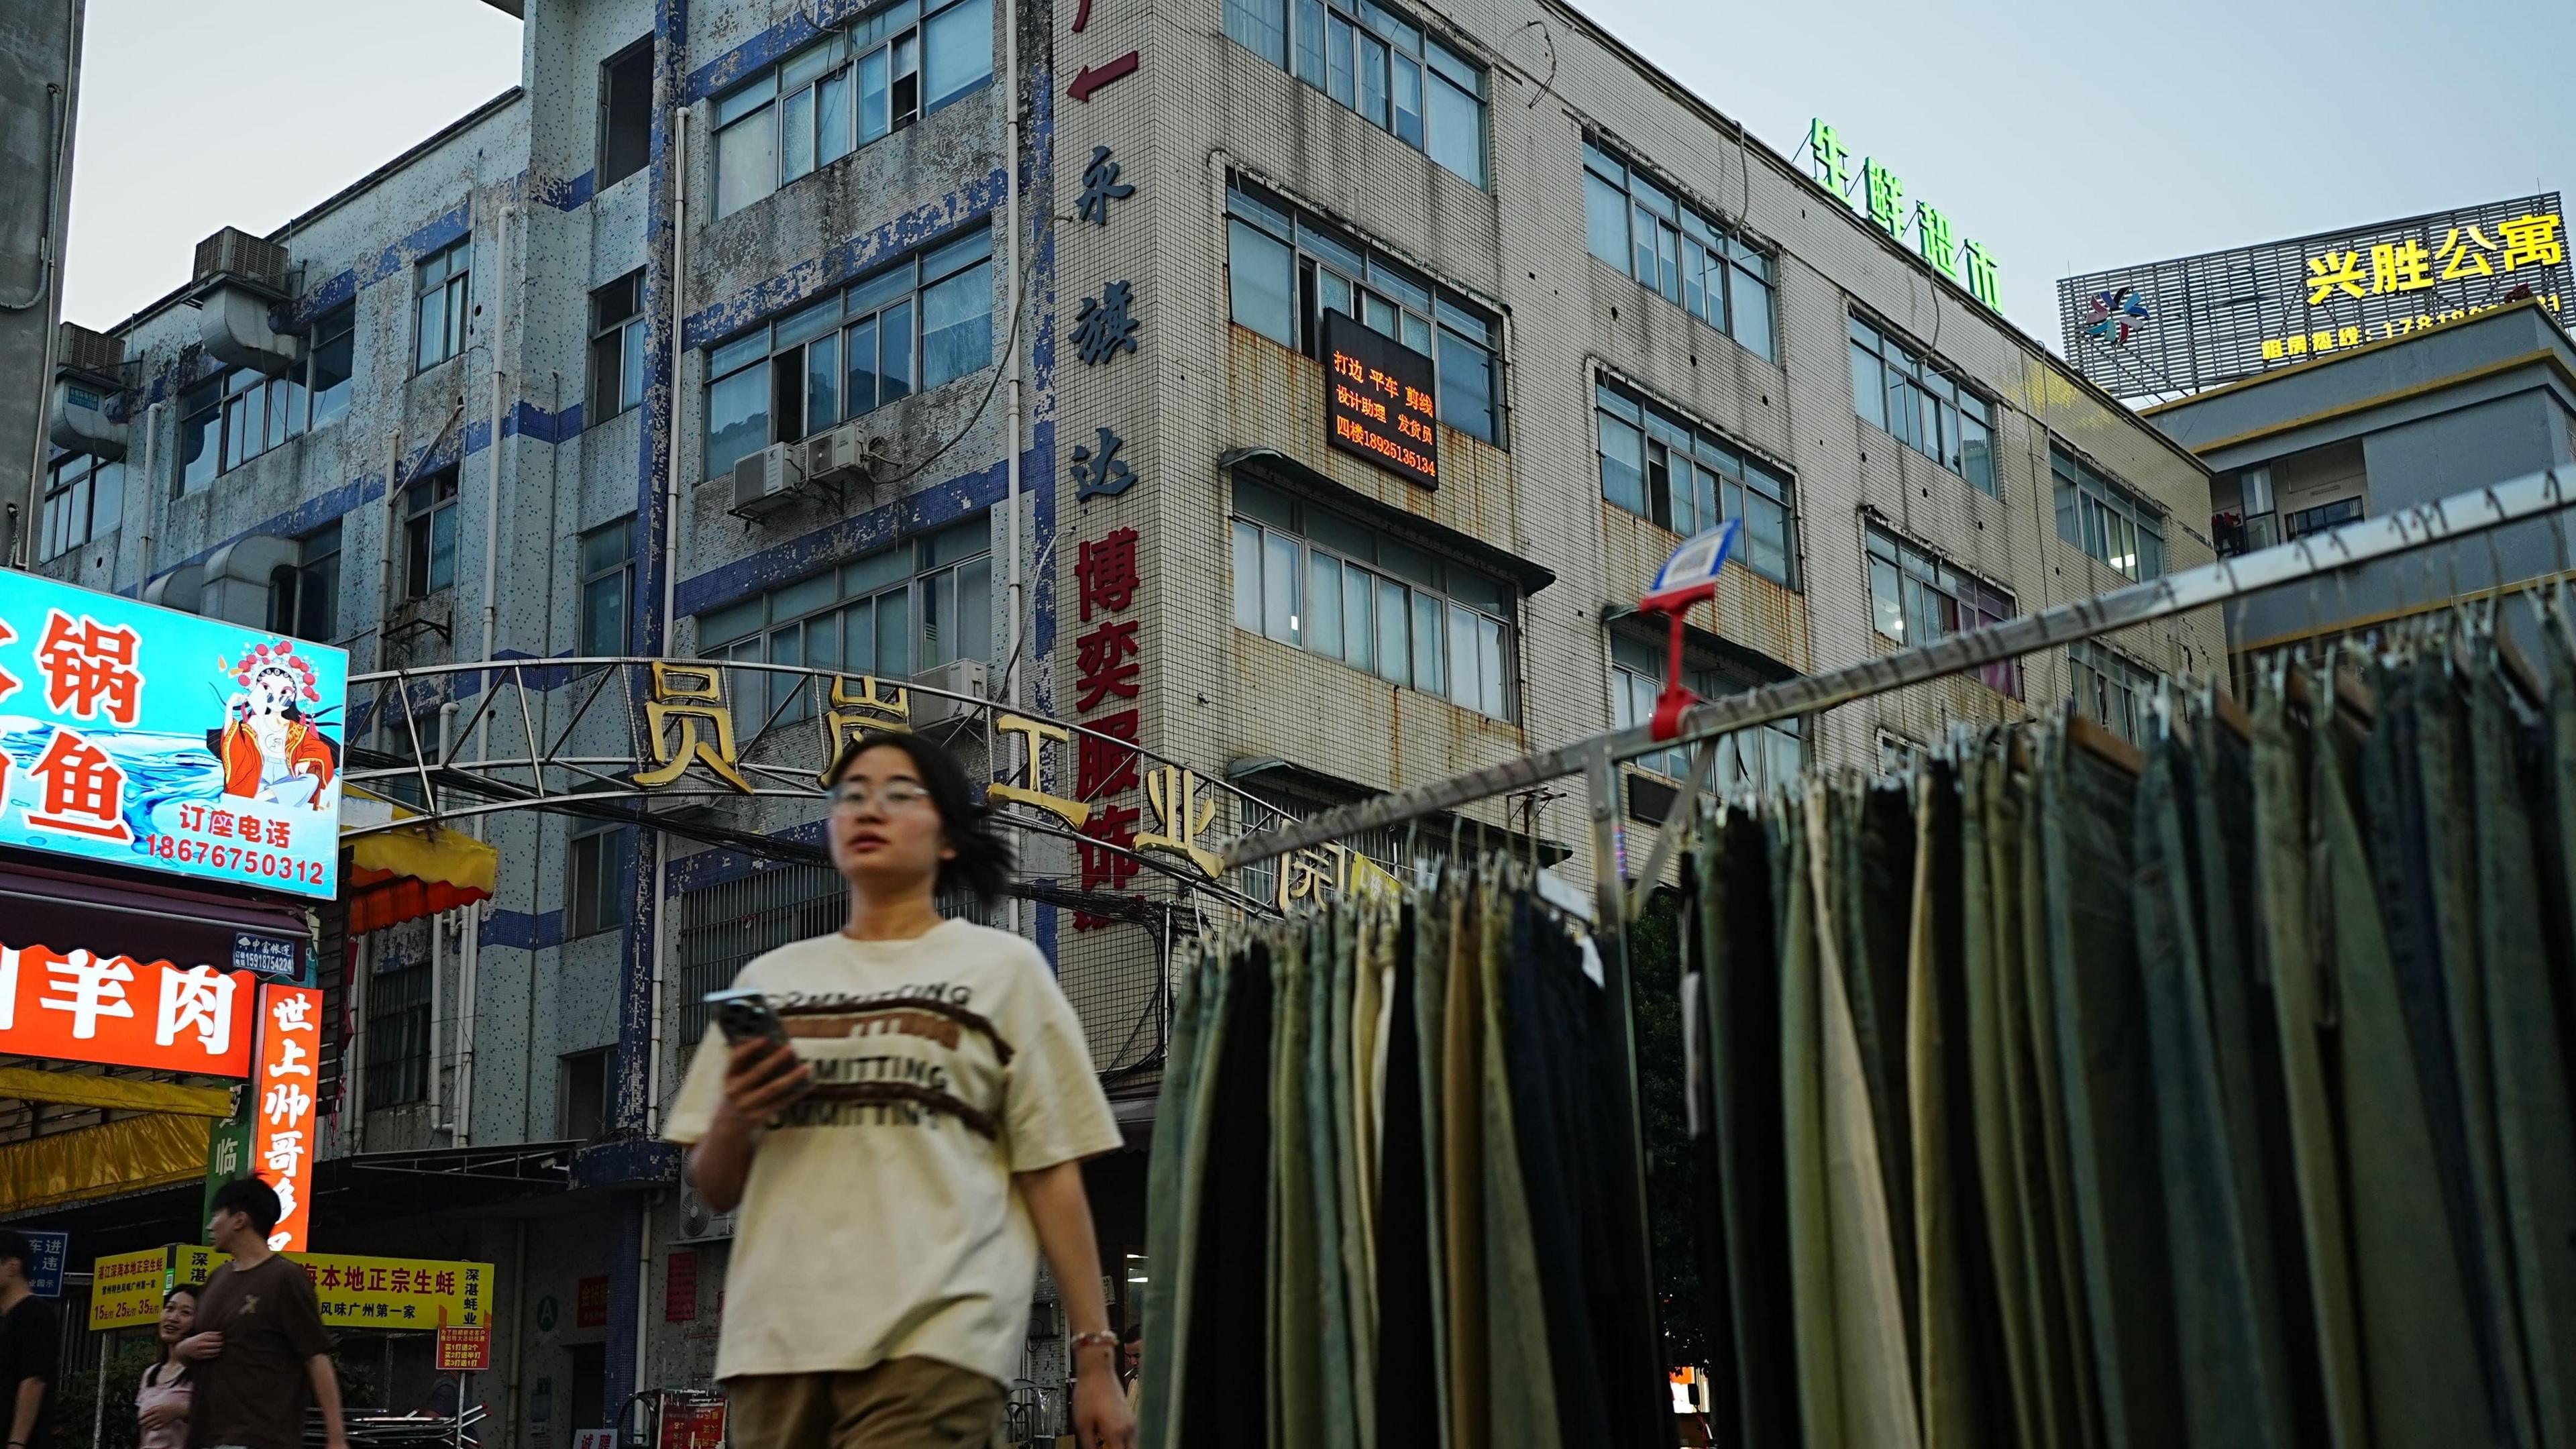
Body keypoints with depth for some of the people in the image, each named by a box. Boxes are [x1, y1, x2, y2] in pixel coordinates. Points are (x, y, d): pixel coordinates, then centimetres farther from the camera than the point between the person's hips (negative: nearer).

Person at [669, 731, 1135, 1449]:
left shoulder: (1001, 967, 10)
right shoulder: (769, 979, 18)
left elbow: (1051, 1172, 4)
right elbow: (715, 1189, 20)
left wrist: (1095, 1354, -1)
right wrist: (733, 1120, -2)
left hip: (932, 1341, -3)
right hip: (774, 1338, 4)